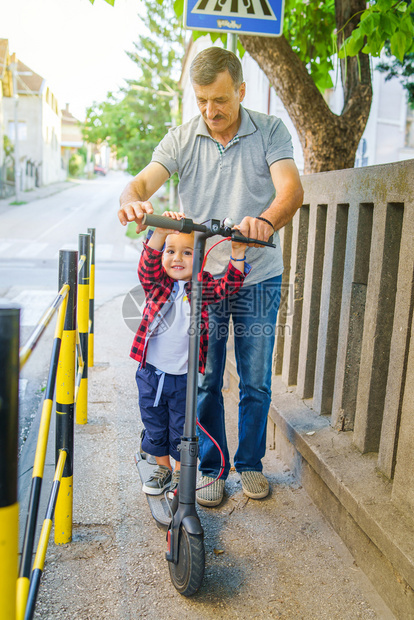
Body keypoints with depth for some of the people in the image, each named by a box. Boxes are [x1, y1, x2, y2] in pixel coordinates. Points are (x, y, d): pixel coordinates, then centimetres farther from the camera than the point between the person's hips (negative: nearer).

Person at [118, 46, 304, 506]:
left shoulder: (270, 132, -3)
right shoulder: (182, 139, 0)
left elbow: (291, 188, -18)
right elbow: (144, 179, -11)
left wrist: (266, 221, -41)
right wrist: (132, 201, -37)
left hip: (259, 279, 0)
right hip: (200, 277, 1)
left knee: (256, 382, 8)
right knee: (205, 380, 6)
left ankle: (250, 463, 29)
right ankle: (211, 468, 25)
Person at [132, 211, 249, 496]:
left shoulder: (202, 287, -4)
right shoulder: (156, 283, -4)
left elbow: (229, 285, -17)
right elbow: (149, 262, -22)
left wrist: (237, 253, -31)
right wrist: (161, 233, -39)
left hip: (185, 376, -1)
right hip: (151, 372, 2)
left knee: (182, 430, 12)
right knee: (154, 427, 18)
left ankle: (180, 473, 33)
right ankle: (162, 467, 40)